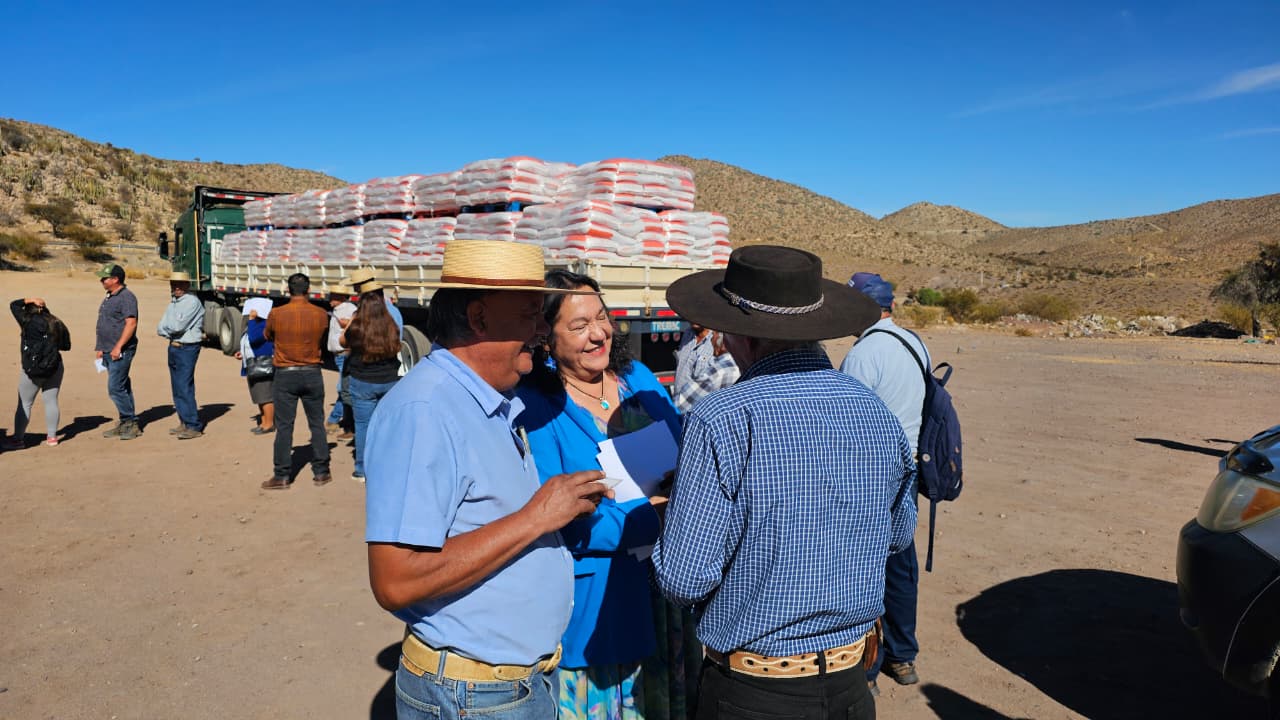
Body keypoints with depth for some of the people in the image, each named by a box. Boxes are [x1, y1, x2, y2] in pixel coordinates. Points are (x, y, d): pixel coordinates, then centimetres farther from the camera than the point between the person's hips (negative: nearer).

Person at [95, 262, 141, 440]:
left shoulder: (127, 297, -13)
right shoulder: (109, 297, 18)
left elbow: (131, 323, -21)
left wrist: (118, 347, -24)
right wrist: (100, 348, 20)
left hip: (121, 351, -10)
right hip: (109, 352, 10)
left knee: (115, 388, -10)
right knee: (122, 387, 12)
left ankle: (131, 423, -1)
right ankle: (126, 425, 17)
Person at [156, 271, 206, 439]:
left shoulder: (193, 302, -11)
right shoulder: (173, 303, 16)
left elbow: (178, 326, -18)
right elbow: (160, 328, 10)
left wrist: (167, 328, 1)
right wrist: (171, 332, -8)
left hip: (187, 348, -9)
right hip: (173, 347, 9)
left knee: (184, 388, -12)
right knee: (177, 388, 12)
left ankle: (194, 426, -9)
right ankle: (184, 423, 21)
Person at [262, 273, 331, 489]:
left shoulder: (276, 314, -10)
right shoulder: (321, 315, -7)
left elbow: (267, 336, 9)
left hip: (285, 375, -1)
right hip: (312, 374, 1)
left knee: (284, 427, 5)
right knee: (317, 424, 10)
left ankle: (282, 476, 9)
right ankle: (321, 472, 16)